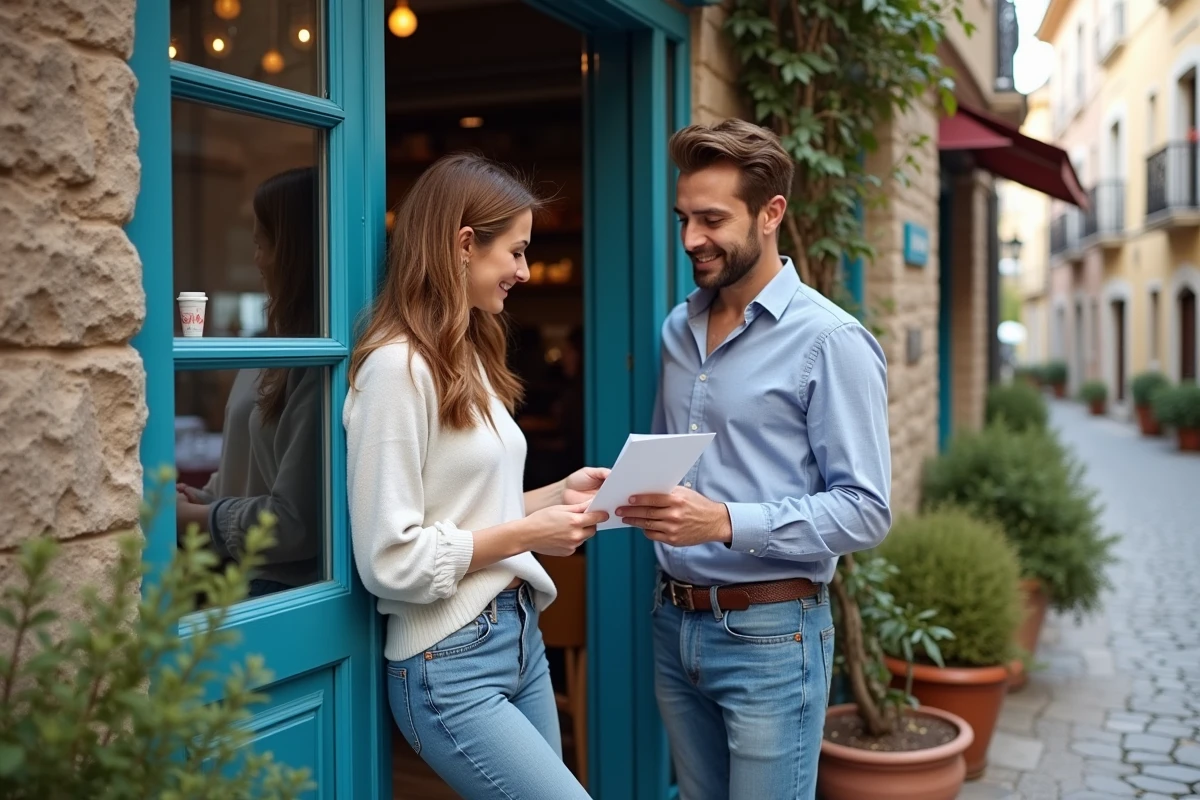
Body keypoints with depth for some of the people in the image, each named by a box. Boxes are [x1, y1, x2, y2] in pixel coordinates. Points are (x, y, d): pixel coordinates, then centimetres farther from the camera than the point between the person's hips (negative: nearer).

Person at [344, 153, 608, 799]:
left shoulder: (468, 360, 13)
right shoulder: (397, 367, -16)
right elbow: (390, 561, -19)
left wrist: (557, 494, 2)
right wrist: (528, 535, -15)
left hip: (520, 636, 9)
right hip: (449, 666, -9)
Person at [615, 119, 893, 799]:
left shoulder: (830, 341, -13)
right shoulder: (679, 328, 9)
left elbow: (865, 511, -17)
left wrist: (726, 522, -26)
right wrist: (641, 497, -1)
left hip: (770, 634, -6)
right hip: (677, 622, 7)